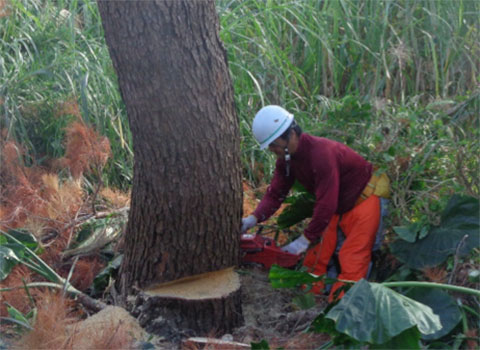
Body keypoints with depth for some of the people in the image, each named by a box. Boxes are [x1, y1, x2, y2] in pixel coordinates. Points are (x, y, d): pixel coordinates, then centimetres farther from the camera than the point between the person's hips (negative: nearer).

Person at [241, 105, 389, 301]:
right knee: (316, 254, 6)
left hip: (363, 201, -8)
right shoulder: (286, 158, -6)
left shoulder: (321, 153, -34)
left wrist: (305, 240, -28)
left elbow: (326, 204, -33)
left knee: (352, 261, -13)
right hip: (337, 208, 9)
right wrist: (254, 218, -20)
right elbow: (276, 193, -3)